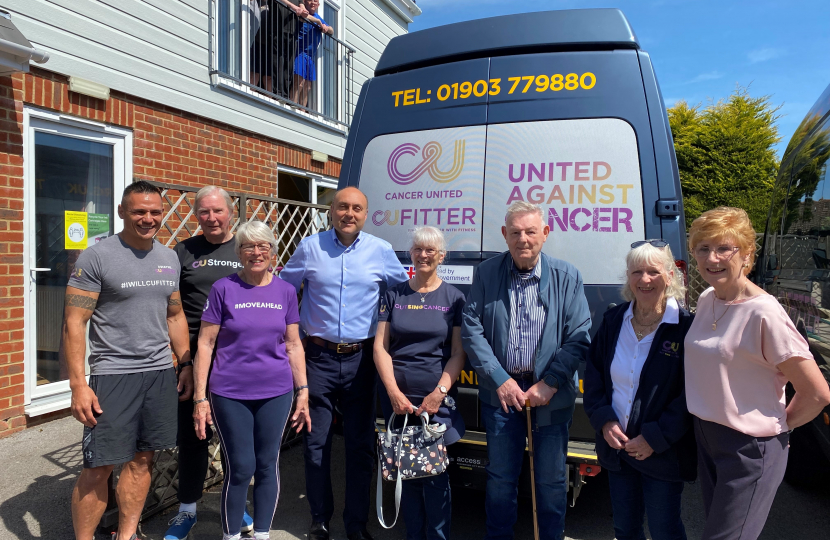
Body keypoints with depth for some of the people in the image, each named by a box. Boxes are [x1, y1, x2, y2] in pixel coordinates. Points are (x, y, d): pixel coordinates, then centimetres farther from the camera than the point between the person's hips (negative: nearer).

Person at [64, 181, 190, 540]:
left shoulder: (169, 258, 9)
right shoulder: (96, 257, -7)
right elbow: (74, 322, -9)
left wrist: (187, 367, 13)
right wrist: (78, 384, -14)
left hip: (161, 373, 5)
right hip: (113, 374, -5)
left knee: (142, 459, 12)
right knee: (99, 466, 1)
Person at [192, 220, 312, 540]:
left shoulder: (285, 292, 3)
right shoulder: (223, 289, -4)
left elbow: (293, 345, 7)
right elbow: (205, 344, -3)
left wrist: (303, 392, 4)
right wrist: (200, 397, -6)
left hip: (276, 393, 2)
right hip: (230, 394, -2)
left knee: (268, 465, 11)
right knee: (240, 468, 4)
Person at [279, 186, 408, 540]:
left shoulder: (381, 251, 1)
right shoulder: (310, 247, 1)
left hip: (360, 359, 0)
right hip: (319, 357, 0)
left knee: (361, 445, 8)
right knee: (316, 444, 8)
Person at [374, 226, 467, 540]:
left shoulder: (453, 298, 4)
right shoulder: (393, 296, 7)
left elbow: (458, 354, 0)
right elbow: (380, 347, 2)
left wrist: (439, 393, -11)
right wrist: (394, 392, -8)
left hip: (437, 399, -1)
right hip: (397, 398, 2)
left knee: (434, 473, -2)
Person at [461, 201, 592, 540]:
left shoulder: (567, 276, -3)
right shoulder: (486, 274, -2)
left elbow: (579, 337, -5)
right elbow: (471, 330, -4)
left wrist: (550, 384, -12)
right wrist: (500, 380, -10)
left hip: (551, 396, 0)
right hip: (501, 393, 1)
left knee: (551, 480, 12)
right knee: (501, 477, 13)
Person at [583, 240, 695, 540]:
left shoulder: (685, 327, -13)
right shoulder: (613, 321, 1)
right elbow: (593, 374, 6)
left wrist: (655, 438, -15)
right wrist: (604, 421, -6)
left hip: (663, 453, -4)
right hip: (616, 445, 4)